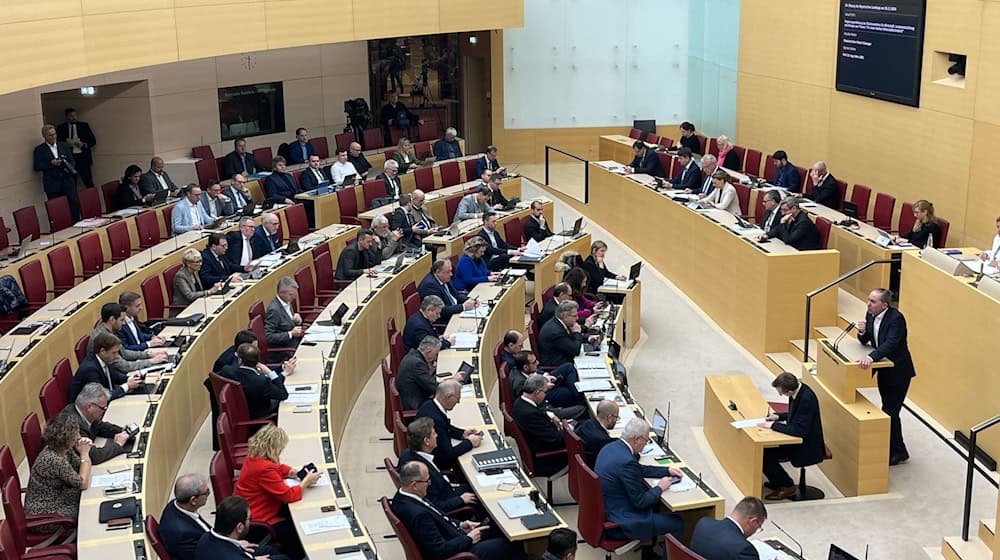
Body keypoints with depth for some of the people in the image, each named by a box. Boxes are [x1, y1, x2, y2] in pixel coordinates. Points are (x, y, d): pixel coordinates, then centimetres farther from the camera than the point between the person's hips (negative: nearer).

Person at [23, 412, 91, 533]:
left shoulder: (62, 449, -6)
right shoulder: (53, 460, -30)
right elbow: (83, 484, -22)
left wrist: (84, 451, -13)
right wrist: (84, 453, -18)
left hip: (55, 500, 8)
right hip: (42, 515, -8)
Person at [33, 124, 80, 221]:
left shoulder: (64, 146, 15)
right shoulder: (39, 149, 4)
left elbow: (72, 161, 17)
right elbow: (37, 167, -2)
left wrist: (71, 167, -5)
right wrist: (51, 163, -14)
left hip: (67, 180, 2)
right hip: (52, 183, -2)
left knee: (74, 202, -10)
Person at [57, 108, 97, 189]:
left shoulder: (84, 126, 8)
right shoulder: (61, 128, 7)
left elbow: (93, 140, 8)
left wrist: (83, 144, -10)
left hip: (83, 158, 0)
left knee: (88, 182, -5)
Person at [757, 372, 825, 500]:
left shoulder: (807, 399, -31)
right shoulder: (797, 387, -4)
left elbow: (799, 431, -31)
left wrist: (773, 425, -23)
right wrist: (778, 416, 0)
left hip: (806, 446, -9)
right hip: (797, 437, 9)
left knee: (765, 455, -15)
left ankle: (787, 486, 4)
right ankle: (778, 481, 20)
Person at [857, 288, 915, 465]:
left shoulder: (896, 318, -25)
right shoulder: (870, 315, -2)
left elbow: (890, 344, -37)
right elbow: (864, 341, 6)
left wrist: (871, 357, -51)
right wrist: (862, 332, -17)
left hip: (898, 371, -8)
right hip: (883, 369, 8)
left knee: (890, 412, -6)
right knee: (887, 410, 17)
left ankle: (898, 453, 8)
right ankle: (891, 448, 30)